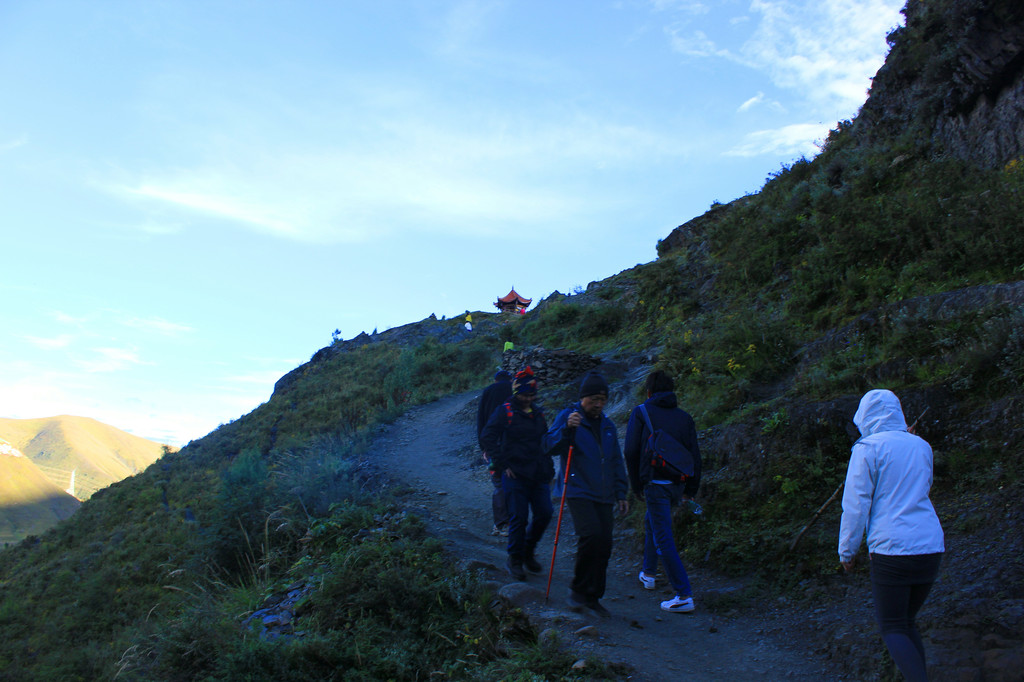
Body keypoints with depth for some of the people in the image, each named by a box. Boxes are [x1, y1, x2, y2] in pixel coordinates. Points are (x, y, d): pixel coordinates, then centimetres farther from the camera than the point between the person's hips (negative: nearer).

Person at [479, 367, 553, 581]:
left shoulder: (538, 413, 13)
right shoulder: (505, 411, -5)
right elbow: (487, 438, -8)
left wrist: (548, 466, 17)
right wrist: (503, 464, -11)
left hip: (539, 475, 5)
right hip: (516, 475, -5)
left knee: (544, 513, 2)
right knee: (519, 519, -2)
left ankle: (528, 552, 25)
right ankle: (515, 559, 16)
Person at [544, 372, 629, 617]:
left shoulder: (607, 426, 18)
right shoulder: (568, 417, 0)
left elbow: (617, 463, 25)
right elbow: (551, 446, -12)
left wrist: (621, 493, 20)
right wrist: (566, 428, -29)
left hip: (604, 496, 6)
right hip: (579, 493, -6)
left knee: (604, 544, 3)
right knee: (591, 536, -22)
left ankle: (592, 596, 16)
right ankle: (578, 589, -3)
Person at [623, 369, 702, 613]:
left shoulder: (641, 412, -2)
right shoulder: (684, 417, 9)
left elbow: (631, 452, -5)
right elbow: (694, 455, 8)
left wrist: (636, 485, 4)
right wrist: (691, 489, 14)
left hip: (655, 483, -6)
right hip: (678, 484, 6)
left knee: (663, 540, -4)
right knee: (651, 521, 28)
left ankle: (684, 595, -8)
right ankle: (648, 574, 39)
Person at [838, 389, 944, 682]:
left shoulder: (868, 449, -7)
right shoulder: (921, 446, 11)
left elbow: (856, 505, -9)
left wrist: (847, 550, 0)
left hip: (892, 549, -6)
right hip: (931, 546, 6)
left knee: (891, 629, 4)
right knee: (907, 621, 21)